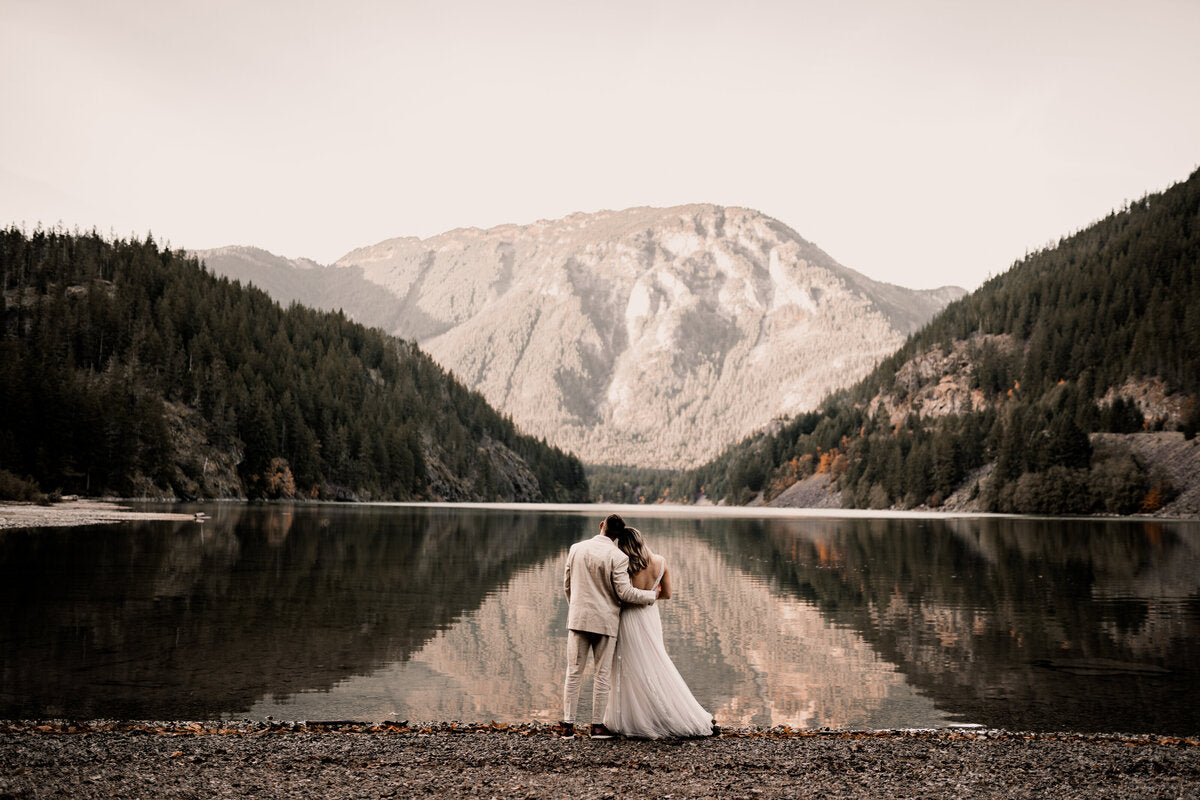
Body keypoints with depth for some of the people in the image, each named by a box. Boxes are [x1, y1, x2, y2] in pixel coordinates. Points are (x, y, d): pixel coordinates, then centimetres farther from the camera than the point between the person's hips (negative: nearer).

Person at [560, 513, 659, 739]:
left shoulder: (576, 549, 1)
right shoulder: (618, 557, -13)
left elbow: (567, 585, 9)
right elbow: (625, 593, -14)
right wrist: (652, 595, 2)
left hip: (578, 618, 3)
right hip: (604, 621, -3)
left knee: (574, 673, 8)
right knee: (602, 675, 7)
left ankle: (568, 724, 9)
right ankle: (597, 726, 11)